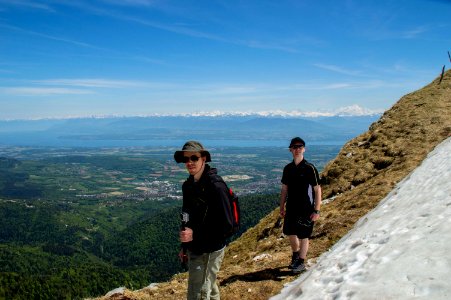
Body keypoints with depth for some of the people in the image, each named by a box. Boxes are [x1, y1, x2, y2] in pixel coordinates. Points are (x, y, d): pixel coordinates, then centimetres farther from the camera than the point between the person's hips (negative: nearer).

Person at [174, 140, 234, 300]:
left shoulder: (215, 186, -21)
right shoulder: (188, 185, 5)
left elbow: (225, 225, -21)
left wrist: (195, 234, -26)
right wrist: (185, 246, 17)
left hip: (208, 252, -8)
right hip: (193, 249, 8)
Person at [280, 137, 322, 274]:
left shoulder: (309, 168, -12)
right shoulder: (288, 168, 3)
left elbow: (317, 190, -11)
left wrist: (316, 210, -13)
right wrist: (282, 207, 10)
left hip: (306, 209, -5)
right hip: (291, 208, 5)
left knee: (303, 236, 5)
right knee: (290, 234, 14)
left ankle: (301, 262, 22)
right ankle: (295, 256, 39)